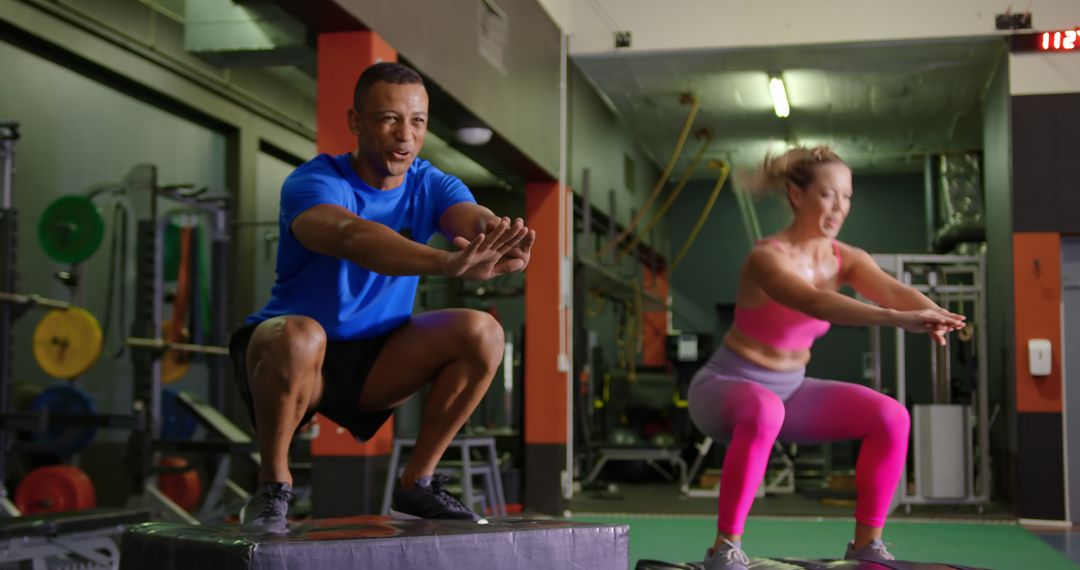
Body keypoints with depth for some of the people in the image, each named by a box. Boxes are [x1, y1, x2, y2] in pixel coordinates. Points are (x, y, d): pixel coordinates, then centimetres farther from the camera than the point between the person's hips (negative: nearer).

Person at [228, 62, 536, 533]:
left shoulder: (430, 186, -4)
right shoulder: (311, 183, -20)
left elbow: (477, 219, -25)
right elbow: (352, 236, -43)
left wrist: (507, 243, -52)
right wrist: (446, 263, -60)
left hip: (374, 360, 5)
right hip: (293, 355, -4)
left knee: (482, 333, -16)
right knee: (299, 336, -39)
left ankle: (416, 483, -2)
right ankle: (271, 491, -15)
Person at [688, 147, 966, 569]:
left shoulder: (845, 259, -5)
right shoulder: (767, 258, -25)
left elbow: (891, 289, -25)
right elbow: (816, 304, -45)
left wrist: (935, 313, -47)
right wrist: (897, 319, -57)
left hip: (789, 388, 7)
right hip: (727, 385, -7)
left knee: (890, 416, -9)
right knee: (764, 411, -41)